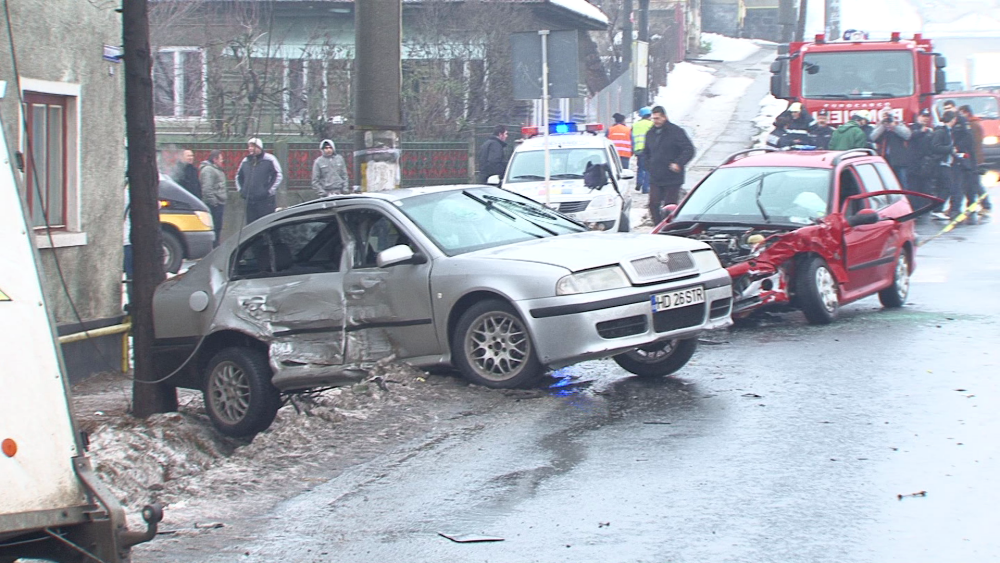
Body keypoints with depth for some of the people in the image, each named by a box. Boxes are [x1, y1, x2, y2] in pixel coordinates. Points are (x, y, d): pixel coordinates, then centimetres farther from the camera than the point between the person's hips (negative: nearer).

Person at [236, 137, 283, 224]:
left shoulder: (269, 159, -3)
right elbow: (238, 176, 28)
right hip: (250, 201, 6)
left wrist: (269, 191, -10)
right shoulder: (245, 161, 14)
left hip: (265, 201, -6)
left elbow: (279, 176, -5)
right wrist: (241, 190, 14)